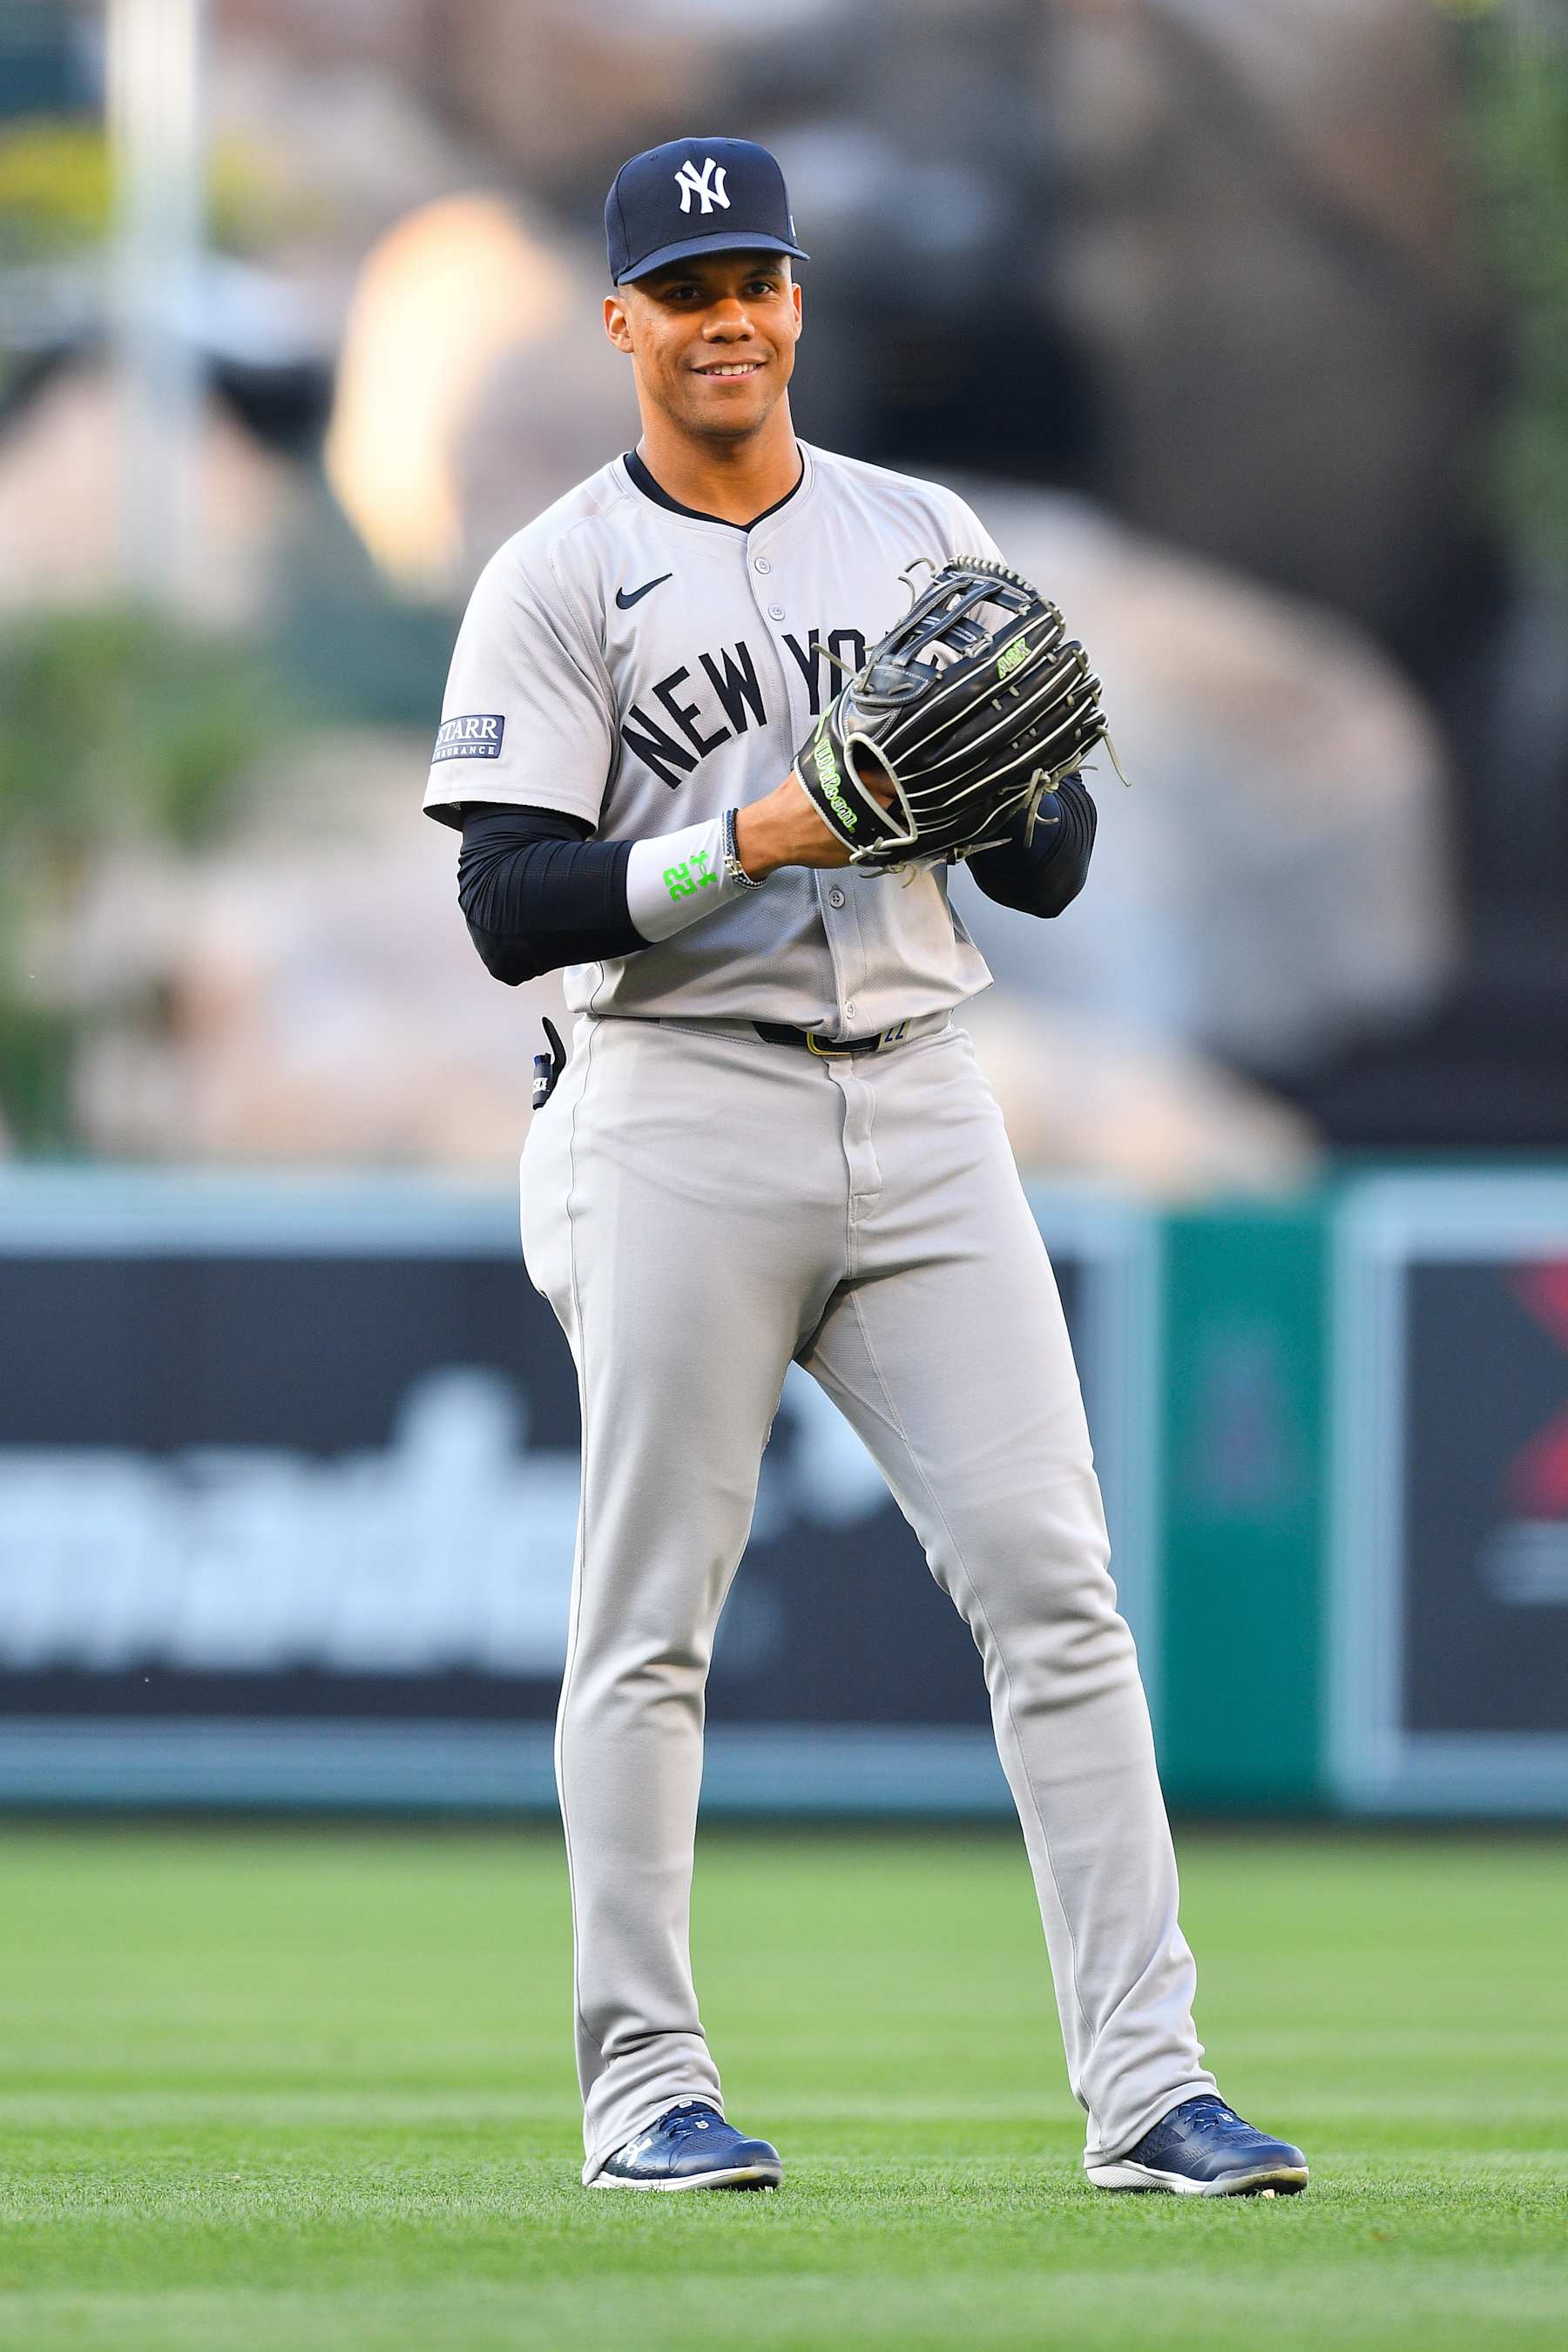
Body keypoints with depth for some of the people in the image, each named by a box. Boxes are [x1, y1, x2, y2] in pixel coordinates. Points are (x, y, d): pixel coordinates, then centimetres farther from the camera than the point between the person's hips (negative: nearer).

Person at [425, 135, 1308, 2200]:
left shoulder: (927, 538, 14)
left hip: (919, 1111, 3)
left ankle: (1146, 2088, -7)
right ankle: (645, 2088, 7)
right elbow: (513, 909, -8)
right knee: (649, 1620, -1)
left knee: (1052, 1579, -5)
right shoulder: (559, 579, 2)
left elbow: (1055, 870, 12)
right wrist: (753, 838, -19)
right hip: (679, 1117, -3)